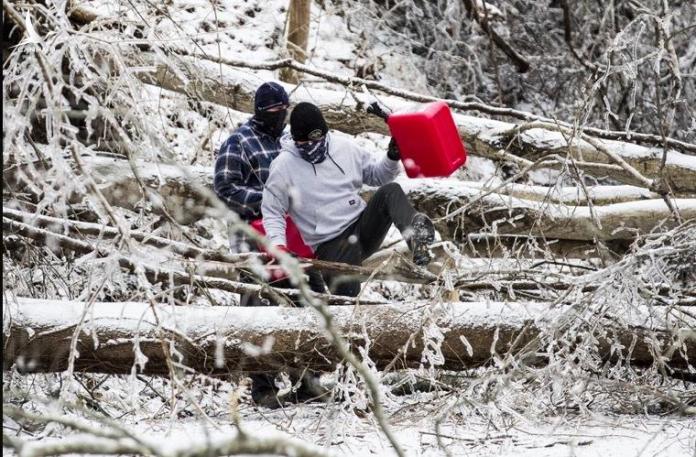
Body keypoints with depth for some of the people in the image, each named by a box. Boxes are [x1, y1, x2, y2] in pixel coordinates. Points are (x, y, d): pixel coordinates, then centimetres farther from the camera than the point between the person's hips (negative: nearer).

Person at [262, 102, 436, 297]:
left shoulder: (344, 147, 7)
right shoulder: (283, 167, -3)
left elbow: (376, 175, 19)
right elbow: (272, 212, 2)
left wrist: (392, 158, -2)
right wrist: (278, 244, -14)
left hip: (363, 226, 3)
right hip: (331, 245, -3)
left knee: (390, 191, -25)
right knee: (346, 291, -31)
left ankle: (415, 232, -52)